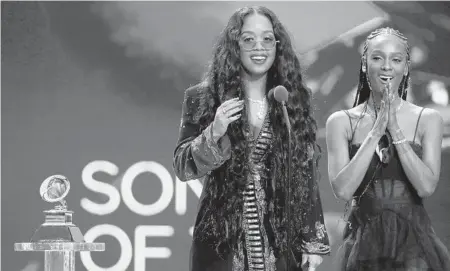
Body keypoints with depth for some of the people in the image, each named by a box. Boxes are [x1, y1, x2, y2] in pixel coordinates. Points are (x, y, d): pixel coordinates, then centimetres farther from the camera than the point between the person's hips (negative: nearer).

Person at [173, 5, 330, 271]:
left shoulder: (293, 101, 6)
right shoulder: (203, 98, 1)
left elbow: (306, 176, 7)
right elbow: (182, 167, 0)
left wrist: (314, 241, 4)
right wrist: (213, 134, -17)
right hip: (222, 239, -1)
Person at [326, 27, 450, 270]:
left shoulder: (428, 119, 0)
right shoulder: (341, 122, 0)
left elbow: (426, 186, -11)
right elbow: (343, 189, -11)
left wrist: (395, 129, -14)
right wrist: (376, 130, -14)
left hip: (414, 241, 0)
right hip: (364, 241, 0)